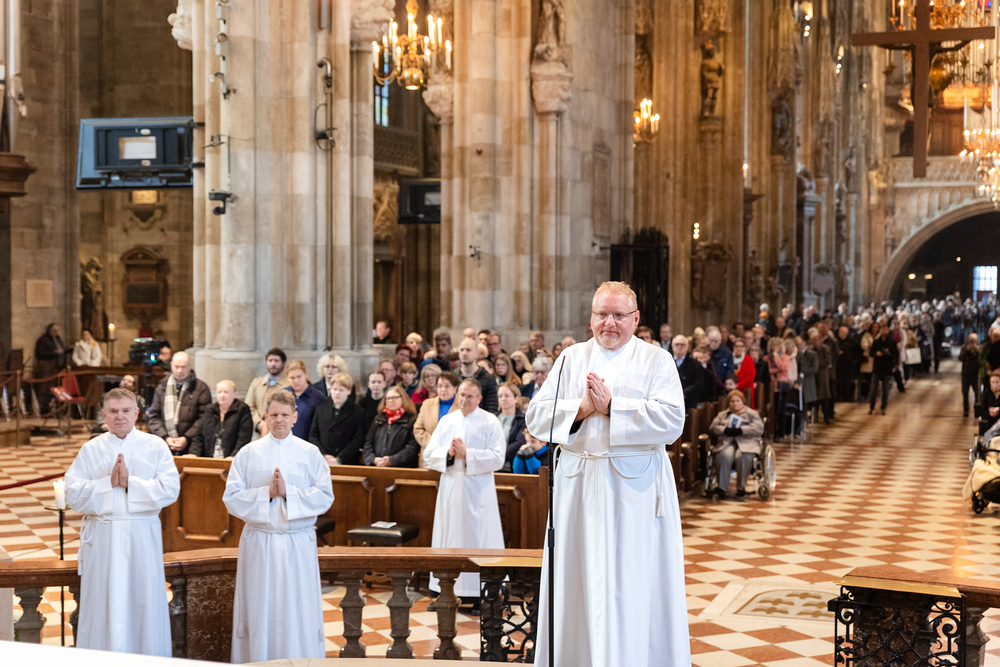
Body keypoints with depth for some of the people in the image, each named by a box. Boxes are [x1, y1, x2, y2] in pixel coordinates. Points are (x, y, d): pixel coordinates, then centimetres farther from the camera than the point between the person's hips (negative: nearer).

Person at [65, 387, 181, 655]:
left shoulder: (155, 446, 4)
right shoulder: (90, 449, 7)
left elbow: (170, 490, -8)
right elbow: (73, 495, -2)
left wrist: (130, 483, -15)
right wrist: (108, 483, -14)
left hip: (142, 535, -1)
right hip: (101, 536, 1)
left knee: (145, 601, 3)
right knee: (104, 606, 3)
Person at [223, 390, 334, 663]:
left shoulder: (310, 453, 4)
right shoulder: (248, 453, 5)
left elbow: (325, 497, -4)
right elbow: (231, 498, -1)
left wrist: (288, 493, -14)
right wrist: (266, 493, -14)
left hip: (298, 544, 0)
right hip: (258, 543, 0)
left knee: (298, 612, 1)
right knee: (260, 612, 3)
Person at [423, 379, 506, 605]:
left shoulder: (490, 422, 0)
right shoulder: (446, 421, 13)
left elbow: (497, 458, -9)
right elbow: (429, 454, 8)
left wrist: (467, 454, -15)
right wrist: (449, 452, -10)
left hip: (478, 491, -4)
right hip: (450, 490, 4)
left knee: (478, 539, -4)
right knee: (449, 538, 5)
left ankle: (480, 595, 0)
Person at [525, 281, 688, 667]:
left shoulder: (657, 361, 2)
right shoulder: (572, 359, 11)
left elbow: (672, 420, -12)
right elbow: (536, 416, 4)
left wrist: (612, 406, -13)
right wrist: (582, 407, -11)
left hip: (635, 487, -3)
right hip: (579, 485, 3)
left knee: (632, 588, -2)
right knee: (577, 586, 6)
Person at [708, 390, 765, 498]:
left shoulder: (752, 414, 21)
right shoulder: (722, 415, 29)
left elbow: (759, 428, 2)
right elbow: (713, 427, 12)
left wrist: (740, 430, -10)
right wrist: (725, 430, -8)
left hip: (747, 442, -1)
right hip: (726, 442, 1)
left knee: (742, 456, -37)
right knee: (724, 455, -35)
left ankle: (741, 487, -28)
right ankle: (722, 487, -35)